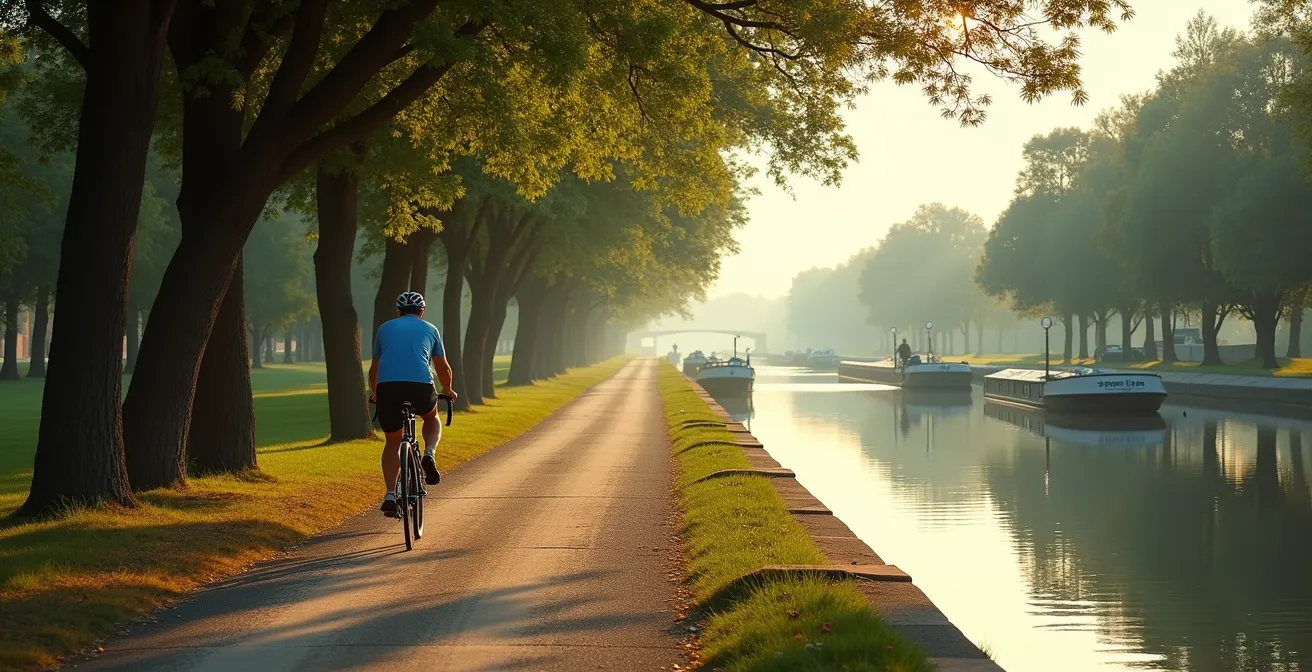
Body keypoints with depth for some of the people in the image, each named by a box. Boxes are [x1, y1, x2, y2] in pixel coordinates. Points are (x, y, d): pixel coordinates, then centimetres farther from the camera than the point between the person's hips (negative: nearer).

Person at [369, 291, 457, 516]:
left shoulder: (385, 328, 23)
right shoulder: (429, 329, 21)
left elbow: (374, 367, 30)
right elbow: (443, 367, 24)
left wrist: (374, 393, 48)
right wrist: (448, 391, 42)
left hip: (388, 387, 1)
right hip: (421, 387, -1)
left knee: (393, 442, 17)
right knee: (432, 418, 31)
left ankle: (390, 495, 3)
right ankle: (429, 456, 3)